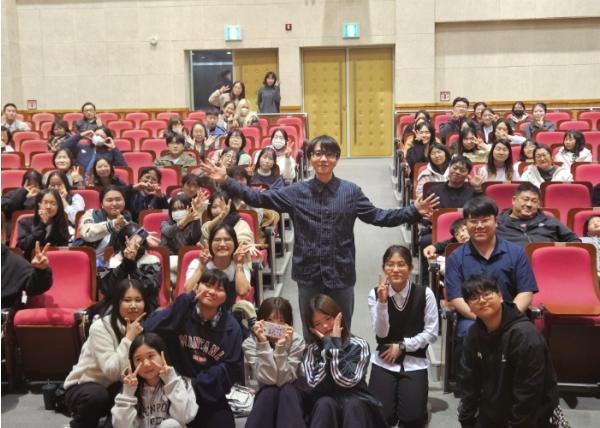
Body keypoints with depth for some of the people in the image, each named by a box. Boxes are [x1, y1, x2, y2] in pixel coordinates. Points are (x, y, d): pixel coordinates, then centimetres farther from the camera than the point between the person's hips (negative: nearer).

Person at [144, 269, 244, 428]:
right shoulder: (182, 313, -5)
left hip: (210, 398, 2)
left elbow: (230, 369, -3)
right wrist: (183, 301, -21)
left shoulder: (231, 328, 0)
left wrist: (195, 385, -13)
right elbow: (150, 329, -22)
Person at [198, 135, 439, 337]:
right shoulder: (297, 192, 1)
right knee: (311, 335, 13)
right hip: (309, 274, 0)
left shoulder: (350, 191, 1)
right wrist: (226, 182, -10)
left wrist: (414, 212, -10)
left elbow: (378, 216, 1)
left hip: (341, 274, 0)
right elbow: (260, 198, -1)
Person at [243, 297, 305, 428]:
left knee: (286, 391, -31)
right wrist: (263, 343, -30)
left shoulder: (297, 341, -12)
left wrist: (281, 346, -30)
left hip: (290, 398, 0)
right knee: (269, 391, -31)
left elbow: (283, 380, -21)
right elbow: (268, 379, -23)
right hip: (265, 398, 0)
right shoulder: (250, 343, -11)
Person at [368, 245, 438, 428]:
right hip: (384, 361, 1)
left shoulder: (424, 294, -8)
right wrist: (382, 301, -24)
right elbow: (381, 333, -12)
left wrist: (402, 346, -10)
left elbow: (432, 333, -5)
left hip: (414, 362, -1)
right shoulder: (376, 293, -5)